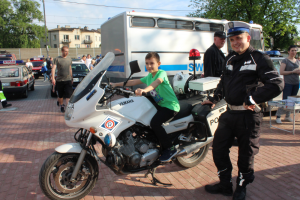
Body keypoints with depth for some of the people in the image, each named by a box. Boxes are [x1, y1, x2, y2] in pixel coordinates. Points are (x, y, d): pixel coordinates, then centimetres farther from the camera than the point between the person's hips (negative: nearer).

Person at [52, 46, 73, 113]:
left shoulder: (69, 59, 10)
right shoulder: (57, 59, -3)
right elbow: (53, 68, -11)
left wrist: (71, 78, 22)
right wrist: (53, 78, -22)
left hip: (68, 80, 2)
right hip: (59, 80, -1)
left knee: (68, 95, -11)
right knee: (60, 96, 12)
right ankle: (62, 106, 34)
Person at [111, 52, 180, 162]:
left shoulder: (162, 73, -13)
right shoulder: (149, 76, 11)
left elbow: (157, 82, -36)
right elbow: (134, 82, 14)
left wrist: (145, 90, -55)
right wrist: (117, 84, 12)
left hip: (170, 105, -9)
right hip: (160, 105, 9)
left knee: (154, 122, -27)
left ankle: (170, 148, -11)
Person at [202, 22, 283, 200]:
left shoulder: (259, 59, -9)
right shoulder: (230, 59, 13)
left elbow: (277, 84, -19)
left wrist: (252, 99, -23)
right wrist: (214, 99, 21)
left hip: (248, 115, -7)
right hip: (229, 113, 7)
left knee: (246, 155, 7)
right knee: (218, 149, 11)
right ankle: (225, 184, 31)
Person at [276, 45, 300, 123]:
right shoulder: (285, 61, -4)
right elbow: (281, 72, -12)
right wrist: (293, 71, -16)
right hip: (288, 83, -6)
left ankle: (288, 116, 20)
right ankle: (278, 116, 0)